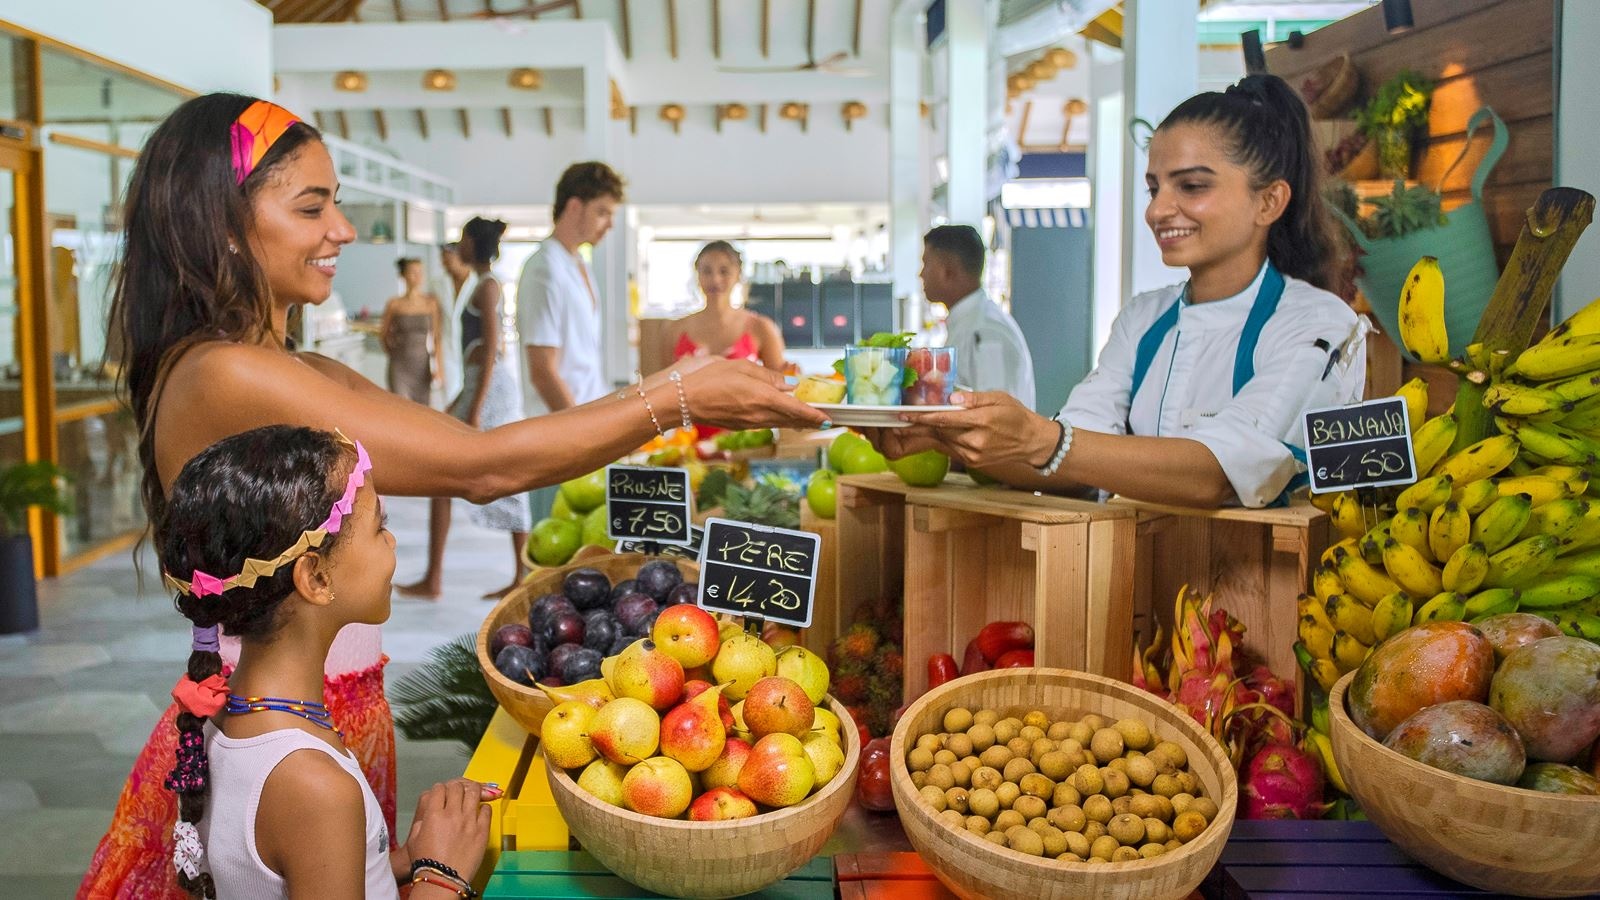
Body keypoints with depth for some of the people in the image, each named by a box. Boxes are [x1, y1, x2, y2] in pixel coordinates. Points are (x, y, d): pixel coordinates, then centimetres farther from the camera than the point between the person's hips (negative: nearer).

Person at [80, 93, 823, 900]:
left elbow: (473, 460, 0)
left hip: (342, 715, 8)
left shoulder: (309, 378, 7)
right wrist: (679, 400, -19)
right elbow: (483, 469, -24)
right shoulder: (220, 378, -21)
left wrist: (664, 391, -6)